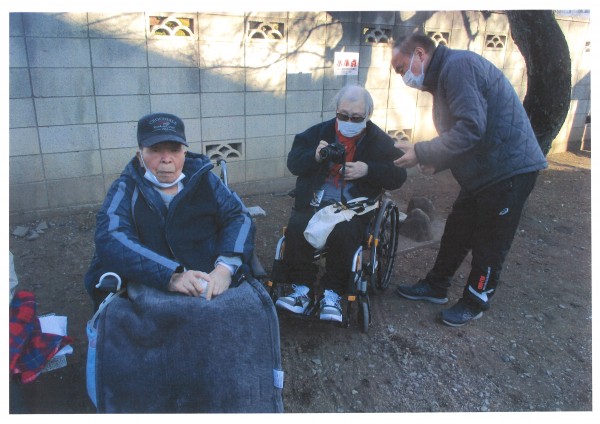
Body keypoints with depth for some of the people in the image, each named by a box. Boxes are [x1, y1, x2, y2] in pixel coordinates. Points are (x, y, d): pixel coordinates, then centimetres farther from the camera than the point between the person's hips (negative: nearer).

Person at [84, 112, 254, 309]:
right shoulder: (125, 189, -1)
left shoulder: (203, 179, 5)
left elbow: (239, 216, -2)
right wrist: (170, 276, -31)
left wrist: (225, 267, -22)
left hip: (210, 291, 1)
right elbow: (110, 241, -16)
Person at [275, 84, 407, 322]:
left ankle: (332, 294, -18)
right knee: (296, 227, -27)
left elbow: (397, 177, 3)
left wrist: (368, 170, -13)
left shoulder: (380, 142, 8)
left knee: (342, 233, -33)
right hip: (314, 202, 2)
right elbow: (293, 163, 9)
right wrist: (315, 156, -12)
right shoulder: (319, 132, 12)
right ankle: (301, 290, -17)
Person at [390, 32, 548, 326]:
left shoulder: (456, 65, -17)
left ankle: (476, 302, 23)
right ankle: (436, 287, 31)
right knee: (456, 231, 16)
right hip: (482, 172, 10)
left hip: (509, 168, -10)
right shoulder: (442, 78, 15)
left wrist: (420, 153, -20)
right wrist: (436, 163, 2)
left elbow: (471, 128, -26)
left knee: (489, 244, 5)